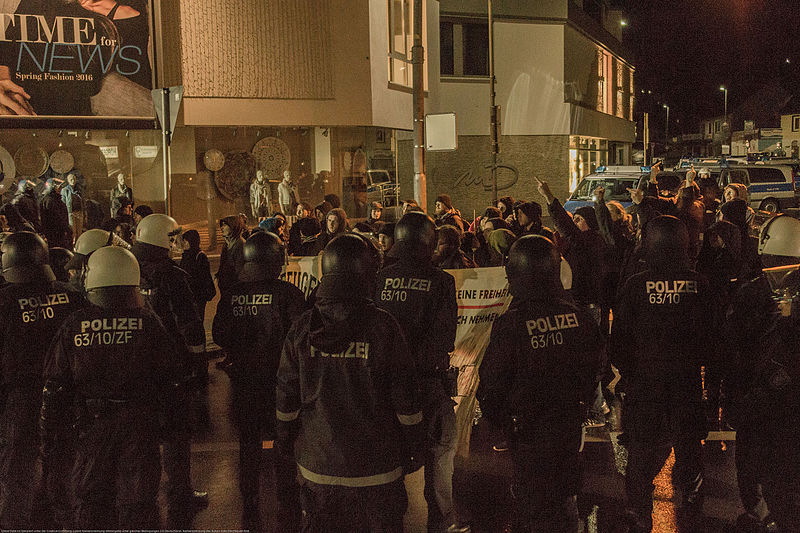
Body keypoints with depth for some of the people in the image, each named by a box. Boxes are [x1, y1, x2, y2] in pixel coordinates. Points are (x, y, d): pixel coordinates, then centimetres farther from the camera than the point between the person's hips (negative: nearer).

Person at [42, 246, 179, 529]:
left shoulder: (74, 325, -5)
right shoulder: (148, 322, -6)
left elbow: (56, 383, -1)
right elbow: (168, 378, -3)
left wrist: (49, 426, 9)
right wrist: (167, 416, 8)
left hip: (93, 422, 1)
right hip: (139, 421, 0)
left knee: (90, 497, 14)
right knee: (138, 498, 8)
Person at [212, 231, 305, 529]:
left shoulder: (232, 294, -4)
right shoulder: (286, 293, -15)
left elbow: (219, 336, 1)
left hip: (244, 381, 3)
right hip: (278, 379, -3)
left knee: (249, 445, 14)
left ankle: (250, 510, 22)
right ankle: (287, 512, 15)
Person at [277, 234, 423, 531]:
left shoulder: (302, 329, -6)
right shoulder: (384, 327, -14)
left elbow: (286, 399, 2)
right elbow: (406, 401, -10)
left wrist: (285, 441, 17)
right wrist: (411, 451, 3)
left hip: (318, 465, 2)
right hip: (376, 468, -2)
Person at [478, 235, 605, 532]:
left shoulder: (510, 325, -23)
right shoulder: (579, 317, -9)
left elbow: (492, 385, -15)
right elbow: (596, 365, 6)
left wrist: (501, 421, 2)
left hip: (529, 432, -5)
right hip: (569, 425, 5)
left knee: (532, 508, 11)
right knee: (564, 499, 24)